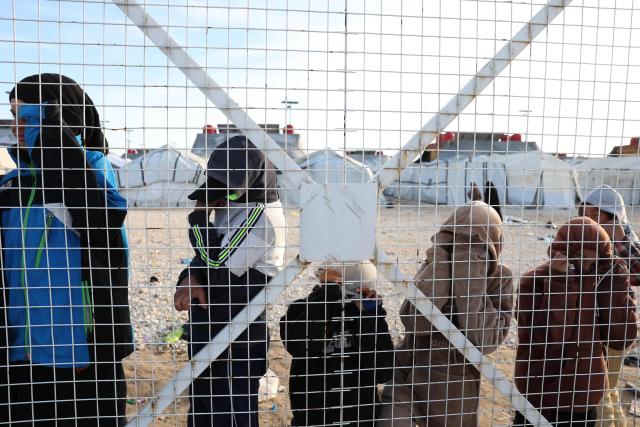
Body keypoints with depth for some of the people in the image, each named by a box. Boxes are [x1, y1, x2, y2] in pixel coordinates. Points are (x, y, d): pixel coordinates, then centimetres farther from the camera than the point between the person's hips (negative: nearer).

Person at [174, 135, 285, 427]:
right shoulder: (234, 207, 9)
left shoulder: (260, 215, -21)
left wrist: (199, 216, -12)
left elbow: (219, 263, -24)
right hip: (212, 329, 9)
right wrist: (189, 279, -12)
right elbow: (207, 256, 10)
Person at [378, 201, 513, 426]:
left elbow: (484, 339, -21)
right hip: (408, 373, 0)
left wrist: (473, 279, -24)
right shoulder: (437, 265, -8)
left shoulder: (499, 279, -10)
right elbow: (414, 321, -23)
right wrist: (441, 264, -26)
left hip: (456, 384, 0)